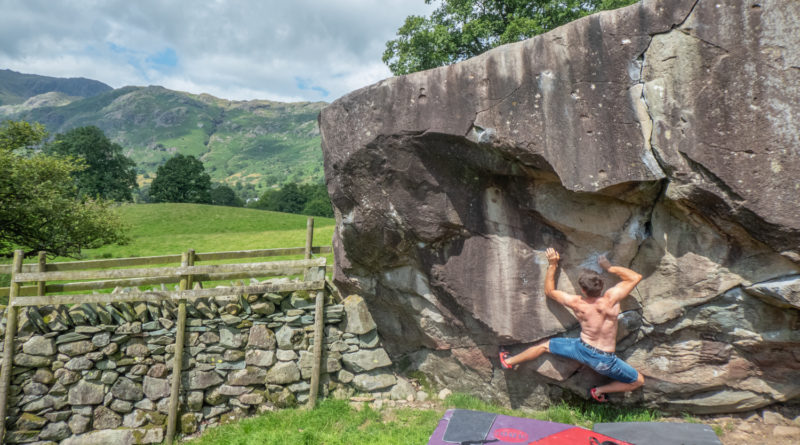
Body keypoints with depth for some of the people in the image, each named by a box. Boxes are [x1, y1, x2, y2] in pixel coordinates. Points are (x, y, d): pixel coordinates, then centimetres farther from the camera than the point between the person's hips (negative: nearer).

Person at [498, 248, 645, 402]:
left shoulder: (576, 303, -16)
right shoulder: (611, 298, -21)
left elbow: (549, 291, 1)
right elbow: (636, 277, -8)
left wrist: (552, 265, 2)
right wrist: (610, 267, -2)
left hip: (582, 349, 1)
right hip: (605, 361, -1)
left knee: (545, 345, 22)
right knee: (638, 381, 20)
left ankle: (510, 361, 33)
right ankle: (599, 391, 16)